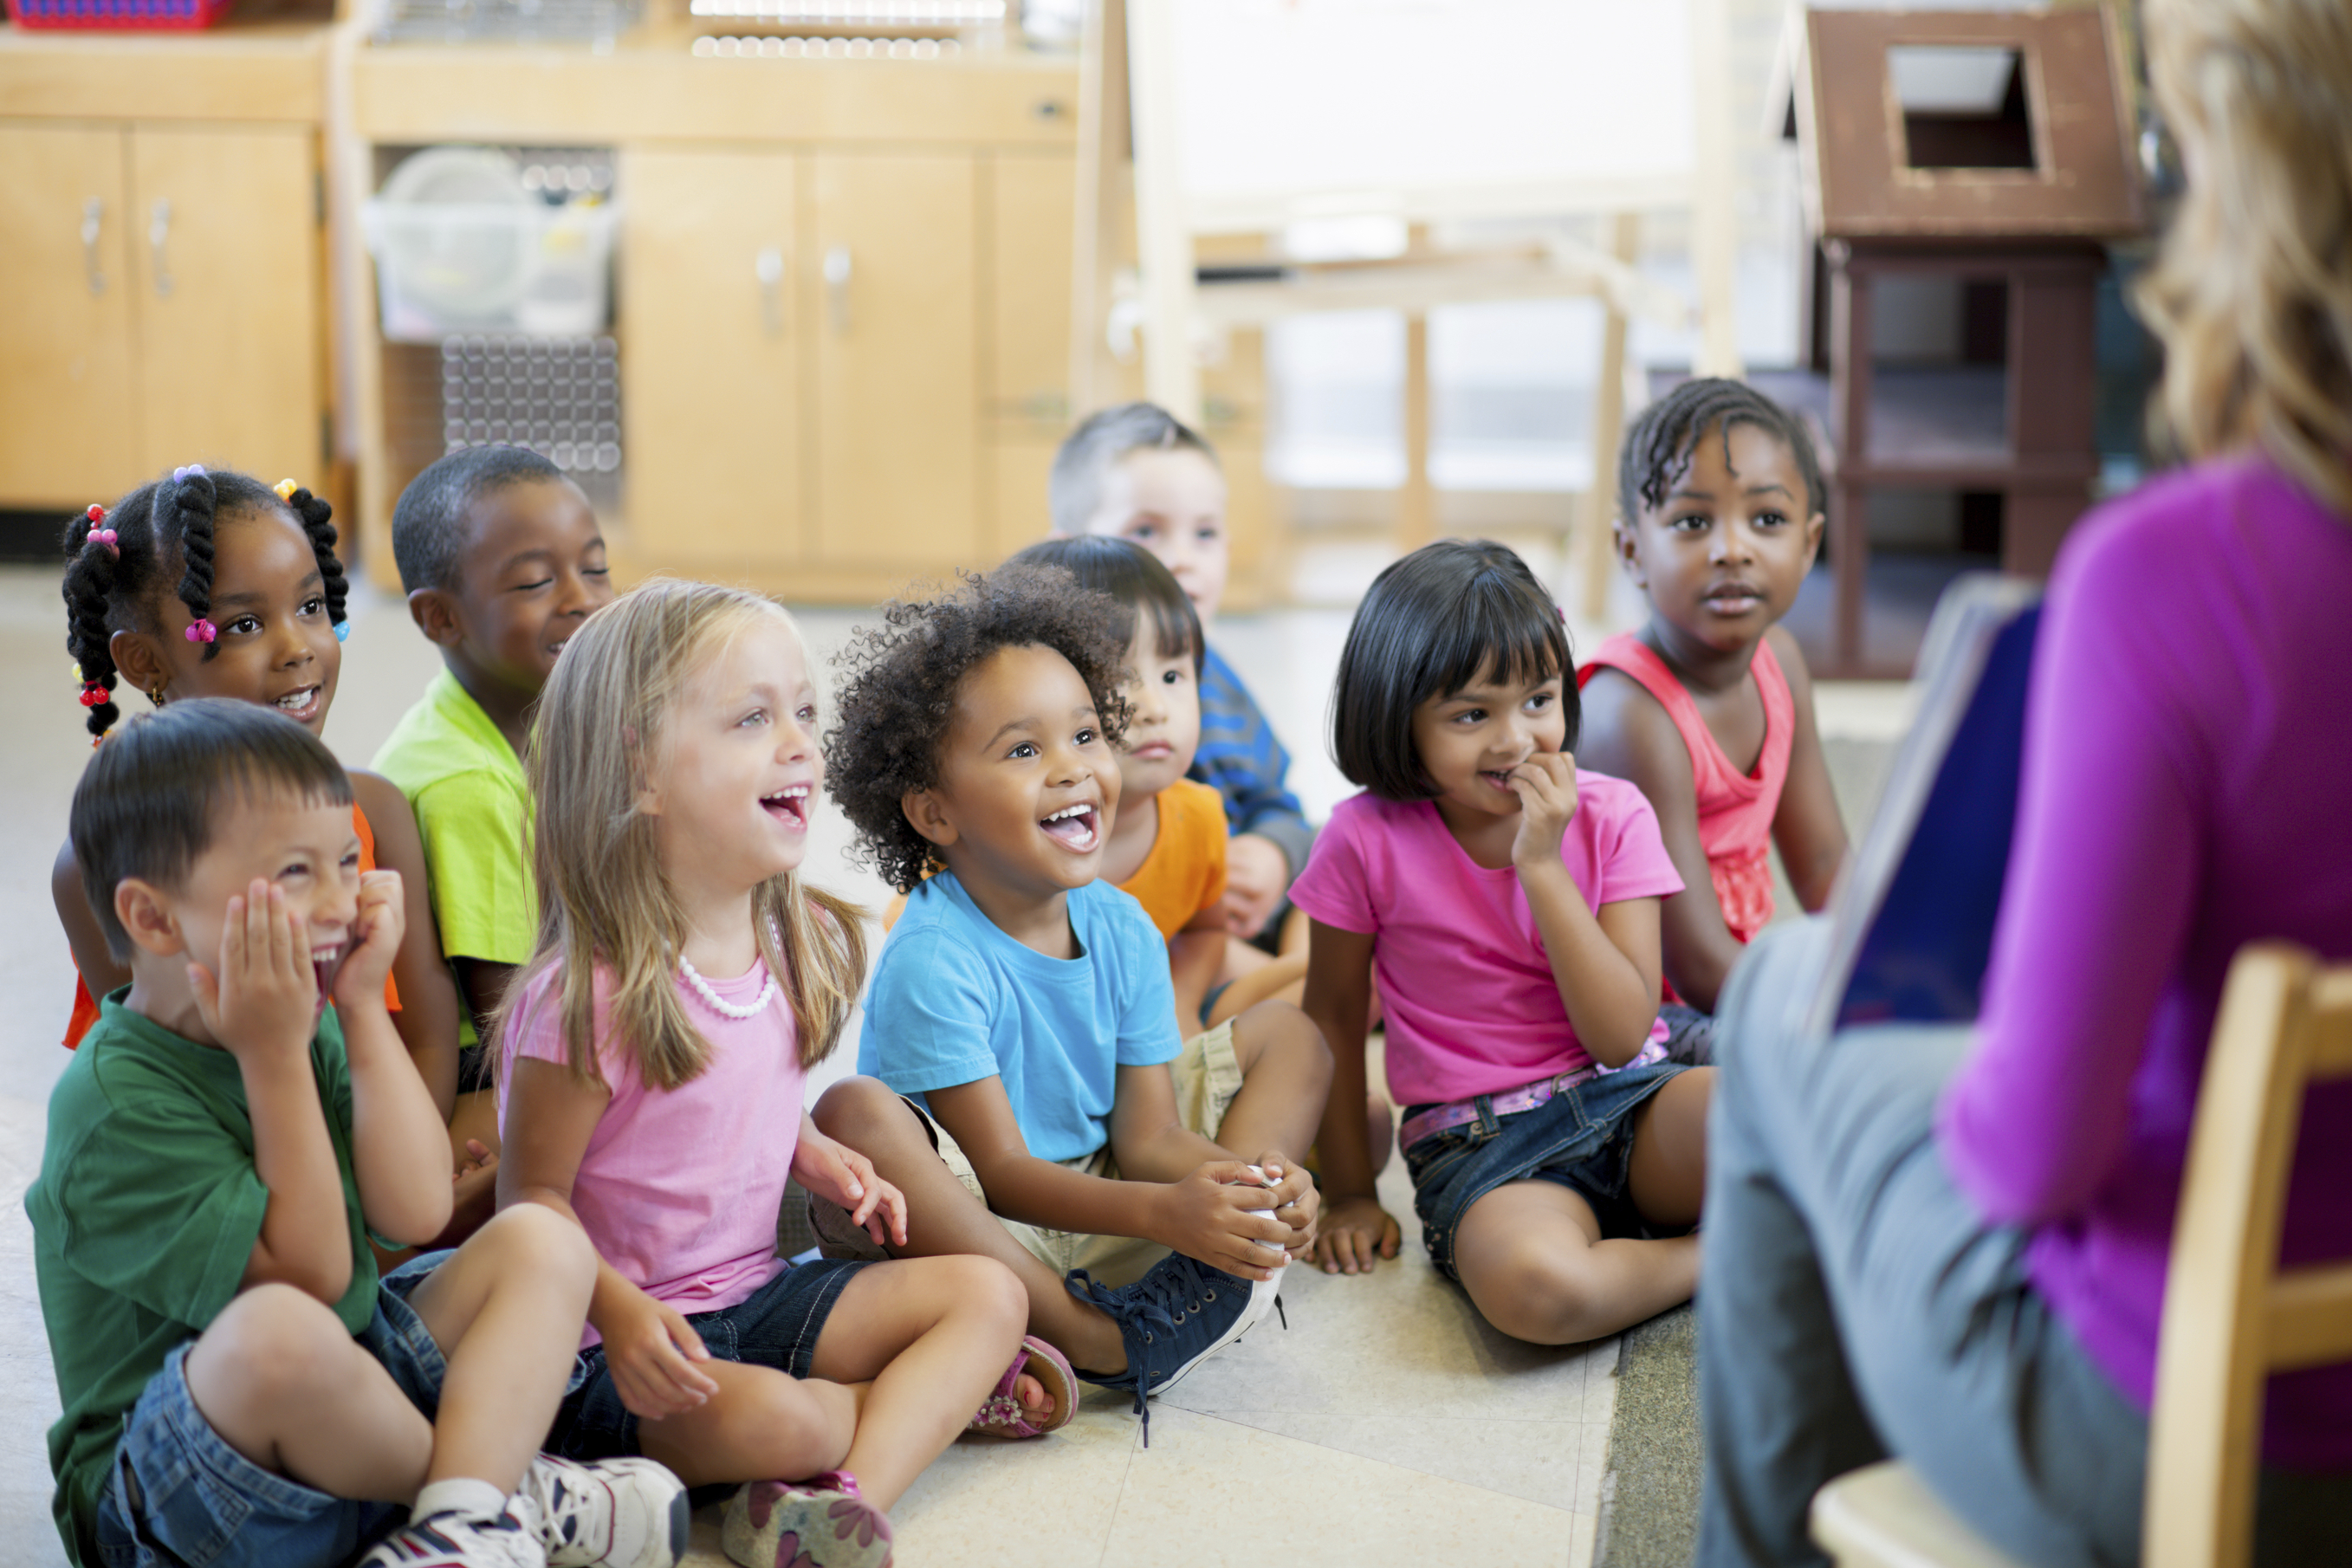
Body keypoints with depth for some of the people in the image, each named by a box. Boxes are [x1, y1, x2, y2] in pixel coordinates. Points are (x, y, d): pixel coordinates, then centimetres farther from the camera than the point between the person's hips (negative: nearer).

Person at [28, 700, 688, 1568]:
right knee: (279, 1331, -40)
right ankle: (513, 1490, -12)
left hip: (344, 1409, 9)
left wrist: (363, 1009, -6)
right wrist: (274, 1057, -22)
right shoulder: (115, 1105, -19)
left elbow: (417, 1212, -7)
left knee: (541, 1242, -3)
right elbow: (312, 1275, -20)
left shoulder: (310, 1026, 5)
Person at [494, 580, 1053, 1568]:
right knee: (760, 1417, -35)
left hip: (759, 1294, 8)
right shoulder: (586, 999, -21)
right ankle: (944, 1397, -3)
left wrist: (815, 1156, 0)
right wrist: (619, 1312, -30)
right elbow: (531, 1199, -15)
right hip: (623, 1341, -8)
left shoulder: (802, 947, 3)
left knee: (988, 1293, -6)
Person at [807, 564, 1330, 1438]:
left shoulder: (1122, 931, -2)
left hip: (1096, 1190, 7)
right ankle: (1095, 1340, -29)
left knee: (1286, 1035, 7)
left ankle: (1205, 1278, -22)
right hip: (971, 1225, -7)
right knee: (855, 1117, -37)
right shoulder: (933, 962, -22)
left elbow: (1147, 1134, -3)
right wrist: (1163, 1213, -36)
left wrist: (1250, 1179, -26)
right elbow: (999, 1173, -23)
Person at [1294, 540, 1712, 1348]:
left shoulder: (1611, 816, -1)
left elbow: (1619, 1036, -9)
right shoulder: (1368, 841, -5)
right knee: (1530, 1284, -38)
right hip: (1482, 1148, -1)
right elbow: (1334, 1013, 9)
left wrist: (1541, 864, -16)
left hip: (1628, 1101, 1)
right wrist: (1349, 1194, 11)